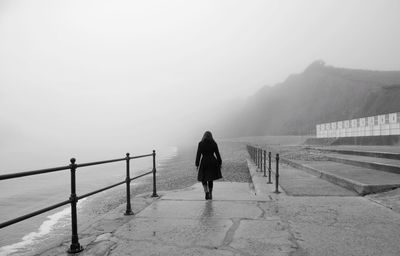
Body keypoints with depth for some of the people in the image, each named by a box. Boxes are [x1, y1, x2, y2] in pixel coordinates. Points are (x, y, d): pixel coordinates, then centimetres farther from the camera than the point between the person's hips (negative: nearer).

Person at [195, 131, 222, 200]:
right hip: (212, 162, 2)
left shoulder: (201, 144, -4)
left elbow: (198, 155, -5)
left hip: (204, 162, -2)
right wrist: (219, 163, 7)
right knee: (210, 179, 14)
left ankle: (206, 192, -11)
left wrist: (197, 164, 1)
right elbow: (217, 154, 0)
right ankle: (210, 194, 18)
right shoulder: (214, 143, 0)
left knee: (203, 179, 10)